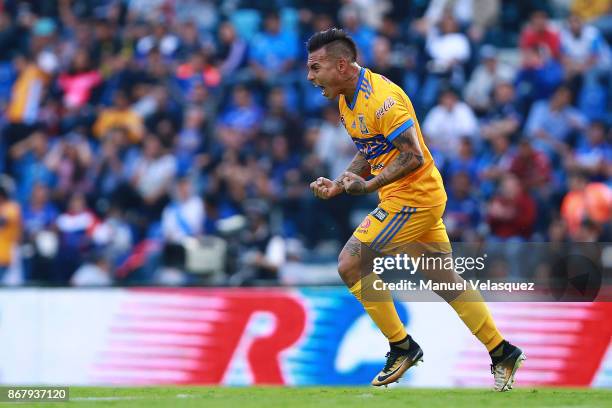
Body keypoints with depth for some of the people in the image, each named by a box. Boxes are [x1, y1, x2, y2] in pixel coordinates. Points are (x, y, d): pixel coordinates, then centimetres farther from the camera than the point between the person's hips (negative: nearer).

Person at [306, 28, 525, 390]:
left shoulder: (380, 98, -22)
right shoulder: (347, 100, 10)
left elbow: (414, 157, -25)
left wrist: (368, 186, -29)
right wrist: (339, 186, 5)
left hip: (410, 199, -10)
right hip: (423, 198, 10)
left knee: (349, 264, -9)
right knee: (446, 282, 13)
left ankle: (402, 347, 0)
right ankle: (503, 353, 18)